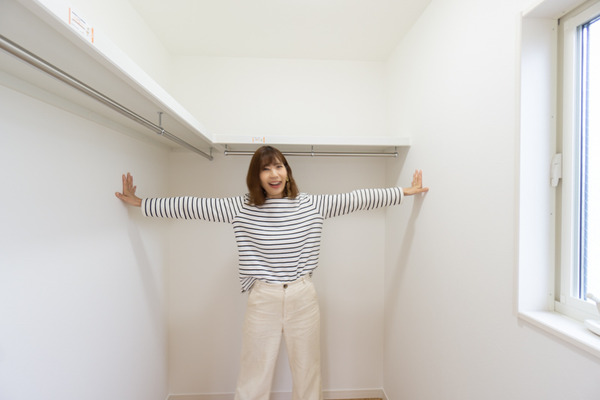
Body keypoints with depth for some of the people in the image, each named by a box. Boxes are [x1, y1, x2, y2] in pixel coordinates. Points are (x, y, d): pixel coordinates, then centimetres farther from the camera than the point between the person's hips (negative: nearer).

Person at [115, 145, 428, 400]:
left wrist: (405, 191, 3)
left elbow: (356, 199, 1)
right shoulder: (241, 208, -3)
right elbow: (192, 206, 0)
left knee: (308, 374, 18)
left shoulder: (311, 204, -1)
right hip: (262, 299, -1)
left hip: (303, 297, 1)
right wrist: (140, 203, 2)